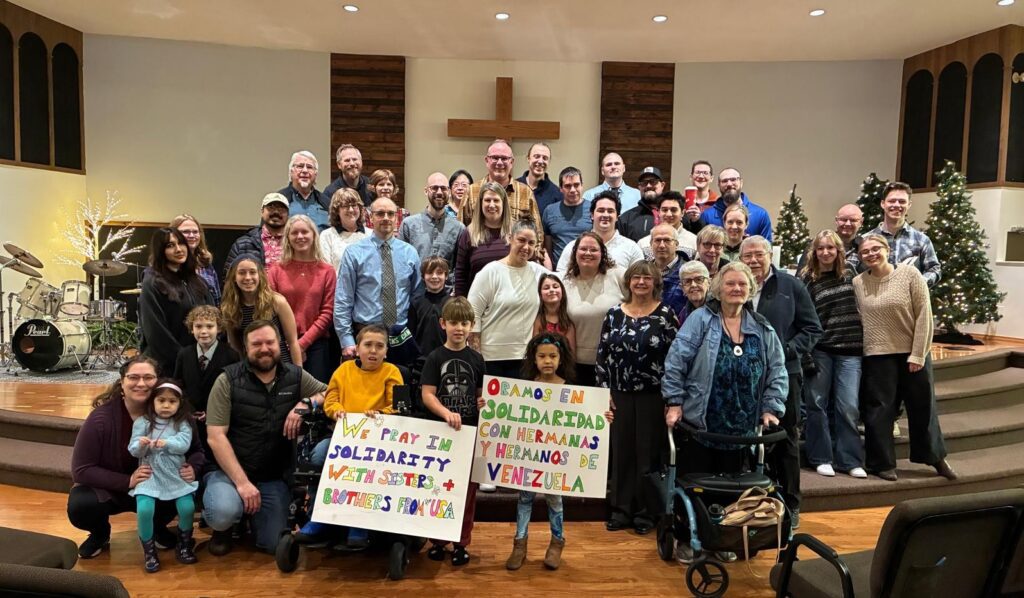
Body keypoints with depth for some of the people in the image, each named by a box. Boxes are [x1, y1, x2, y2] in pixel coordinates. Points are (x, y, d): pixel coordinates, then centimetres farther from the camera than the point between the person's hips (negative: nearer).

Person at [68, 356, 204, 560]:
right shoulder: (101, 417, -20)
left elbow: (196, 450, -5)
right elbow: (81, 470, -19)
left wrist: (193, 468, -29)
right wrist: (127, 481, -31)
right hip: (109, 488, -1)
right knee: (80, 506, -31)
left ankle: (157, 527, 7)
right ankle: (100, 535, 7)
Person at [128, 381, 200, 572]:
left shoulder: (183, 424, 2)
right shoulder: (142, 422, 1)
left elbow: (184, 444, -12)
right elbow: (133, 450, -3)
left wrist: (166, 443, -28)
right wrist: (140, 445, -25)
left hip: (177, 476, 0)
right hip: (150, 475, 0)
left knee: (187, 507, -15)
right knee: (144, 509, -22)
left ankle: (184, 544, 13)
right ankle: (149, 549, 4)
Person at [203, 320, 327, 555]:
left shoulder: (295, 376, -1)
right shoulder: (228, 380, -10)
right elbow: (215, 437, -14)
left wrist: (306, 404, -18)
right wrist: (241, 481, -22)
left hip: (275, 477, 3)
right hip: (231, 470, -3)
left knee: (274, 544, -1)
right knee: (224, 512, -33)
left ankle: (249, 510, 31)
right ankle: (222, 527, 6)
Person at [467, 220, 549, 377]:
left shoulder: (540, 272, 6)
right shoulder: (491, 271, -5)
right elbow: (473, 312, -7)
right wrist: (475, 355, -10)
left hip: (525, 356, 3)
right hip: (491, 355, -3)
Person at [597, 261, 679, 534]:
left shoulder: (665, 314, -3)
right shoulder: (614, 314, 5)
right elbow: (602, 354, 7)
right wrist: (604, 391, 1)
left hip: (653, 395, -3)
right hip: (620, 394, 3)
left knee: (648, 452, 5)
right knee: (621, 451, 8)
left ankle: (646, 511, 17)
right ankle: (621, 509, 19)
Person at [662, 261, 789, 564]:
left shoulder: (762, 328, 6)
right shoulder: (700, 319, -6)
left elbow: (777, 372, 8)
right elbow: (676, 361, -10)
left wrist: (770, 408, -1)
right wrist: (675, 403, -14)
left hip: (740, 425, 4)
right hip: (699, 420, -4)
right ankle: (687, 539, 21)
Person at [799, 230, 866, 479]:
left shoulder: (851, 275, 10)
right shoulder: (806, 279, 1)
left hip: (850, 351, 2)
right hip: (819, 350, -2)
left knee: (848, 407, 2)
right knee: (817, 404, 3)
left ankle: (850, 460, 13)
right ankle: (821, 457, 15)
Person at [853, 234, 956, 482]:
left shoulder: (909, 274, -7)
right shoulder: (857, 282, -2)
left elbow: (924, 315, -7)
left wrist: (917, 354, -10)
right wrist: (858, 352, 0)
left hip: (913, 352, 0)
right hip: (877, 356, 0)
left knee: (923, 407, 13)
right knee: (879, 410, 5)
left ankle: (936, 457, 32)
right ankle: (882, 463, 19)